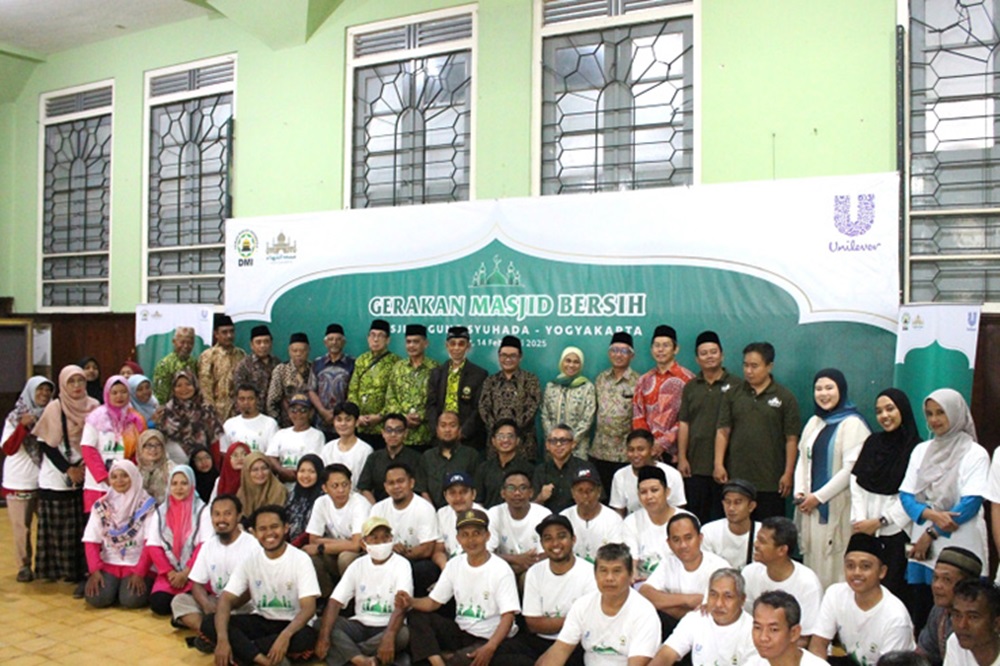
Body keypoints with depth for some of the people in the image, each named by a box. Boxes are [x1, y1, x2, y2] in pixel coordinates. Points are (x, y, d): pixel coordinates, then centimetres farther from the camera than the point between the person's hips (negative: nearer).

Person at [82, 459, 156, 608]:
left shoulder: (146, 505, -4)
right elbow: (91, 541, 1)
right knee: (96, 598, -21)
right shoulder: (101, 506, 4)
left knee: (131, 600, -23)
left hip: (137, 564, -2)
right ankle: (111, 585, 12)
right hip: (108, 564, 2)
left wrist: (140, 572, -16)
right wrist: (94, 570, -11)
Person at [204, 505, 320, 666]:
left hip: (291, 624, -3)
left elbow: (308, 607, -20)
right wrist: (222, 639, -28)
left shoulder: (300, 559, -13)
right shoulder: (249, 561, -3)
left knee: (307, 636, -37)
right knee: (209, 622, -18)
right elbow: (226, 600, -10)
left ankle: (242, 649, -20)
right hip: (260, 621, 3)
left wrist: (285, 635, -38)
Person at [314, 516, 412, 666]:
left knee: (403, 634, -35)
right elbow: (335, 602, -7)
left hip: (389, 627, -3)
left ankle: (348, 653, -21)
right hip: (360, 626, 3)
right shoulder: (358, 565, 3)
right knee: (321, 624, -19)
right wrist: (324, 636, -24)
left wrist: (388, 637, -40)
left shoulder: (401, 565, -8)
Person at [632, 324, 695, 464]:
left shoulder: (687, 379, -2)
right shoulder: (644, 381, 13)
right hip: (648, 453, 4)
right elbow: (638, 416, 11)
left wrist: (663, 443, -14)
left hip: (674, 454, -4)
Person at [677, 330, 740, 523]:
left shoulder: (735, 385, 0)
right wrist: (681, 458, 1)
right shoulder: (690, 387, 10)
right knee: (696, 516, 8)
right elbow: (683, 424, 8)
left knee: (722, 515, 5)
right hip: (695, 464, 3)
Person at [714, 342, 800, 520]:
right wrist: (718, 464, -3)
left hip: (770, 480, -2)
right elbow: (723, 431, 5)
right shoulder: (733, 395, 7)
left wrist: (788, 474, -5)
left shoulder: (785, 398, 0)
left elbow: (791, 439, -1)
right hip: (736, 478, 2)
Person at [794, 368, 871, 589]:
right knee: (812, 562, 9)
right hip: (811, 507, 7)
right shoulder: (814, 423, 14)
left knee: (833, 570, -6)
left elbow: (850, 469, -14)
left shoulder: (853, 424, -8)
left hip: (838, 508, -6)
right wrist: (800, 492, 1)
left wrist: (818, 497, -11)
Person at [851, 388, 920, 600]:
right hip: (865, 529, 4)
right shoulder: (872, 442, 12)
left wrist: (879, 521, -7)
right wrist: (859, 519, -3)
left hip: (895, 530, -4)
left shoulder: (916, 448, -5)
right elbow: (856, 484, 8)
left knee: (892, 586, -4)